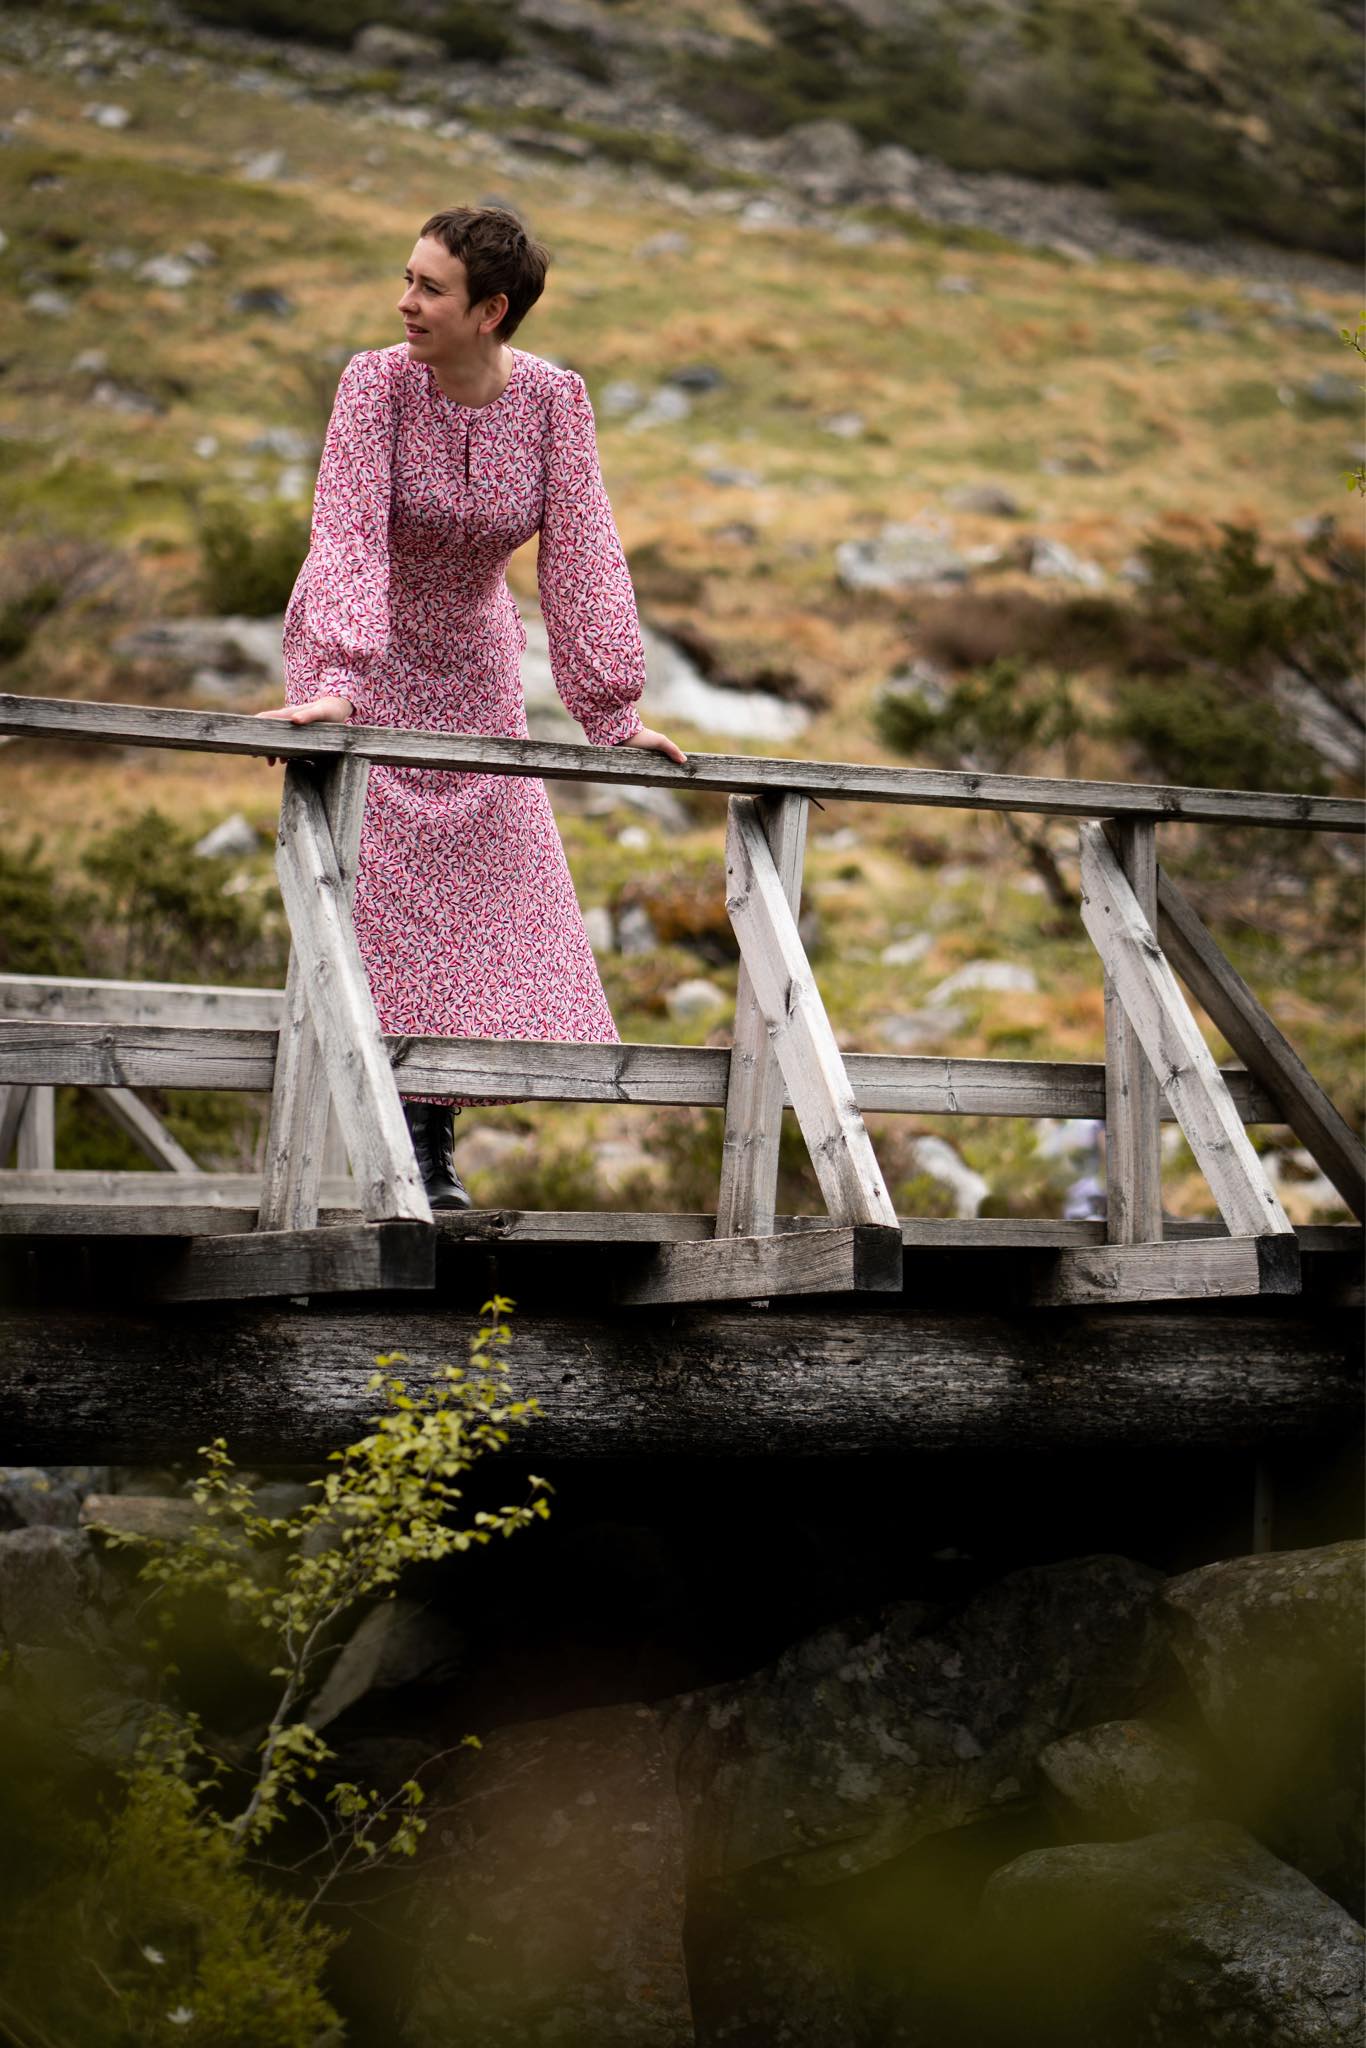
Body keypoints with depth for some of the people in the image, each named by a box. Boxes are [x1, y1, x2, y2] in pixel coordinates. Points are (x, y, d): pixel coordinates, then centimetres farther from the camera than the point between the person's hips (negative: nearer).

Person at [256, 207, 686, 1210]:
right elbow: (349, 535, -30)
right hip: (357, 659, -3)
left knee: (487, 893, 0)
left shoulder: (553, 398, -15)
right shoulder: (376, 382, -21)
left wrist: (613, 713, -21)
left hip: (473, 671, 3)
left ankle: (435, 1147, 9)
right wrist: (333, 685, -42)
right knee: (374, 892, -9)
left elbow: (580, 553, -16)